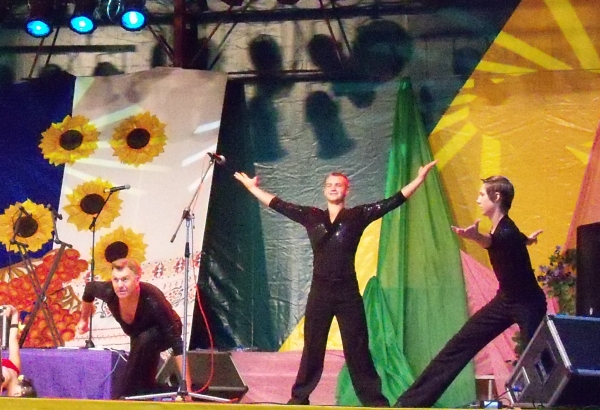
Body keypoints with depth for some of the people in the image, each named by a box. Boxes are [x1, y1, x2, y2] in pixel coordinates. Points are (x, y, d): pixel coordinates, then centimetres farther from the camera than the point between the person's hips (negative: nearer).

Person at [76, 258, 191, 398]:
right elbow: (90, 288, -5)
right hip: (138, 333, 5)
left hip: (163, 334, -5)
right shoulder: (109, 292, -30)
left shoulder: (152, 300, -41)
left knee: (144, 340, -36)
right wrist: (84, 320, 10)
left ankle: (128, 395, -22)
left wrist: (186, 387, -47)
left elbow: (177, 344, -42)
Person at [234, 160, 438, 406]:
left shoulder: (358, 216, 1)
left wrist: (418, 180, -9)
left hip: (347, 290, -2)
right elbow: (279, 205, 14)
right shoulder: (311, 216, 7)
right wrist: (253, 189, 18)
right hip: (319, 290, 2)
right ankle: (299, 397, 14)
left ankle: (374, 400, 2)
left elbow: (393, 202, -3)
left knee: (357, 349, -1)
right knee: (312, 347, 8)